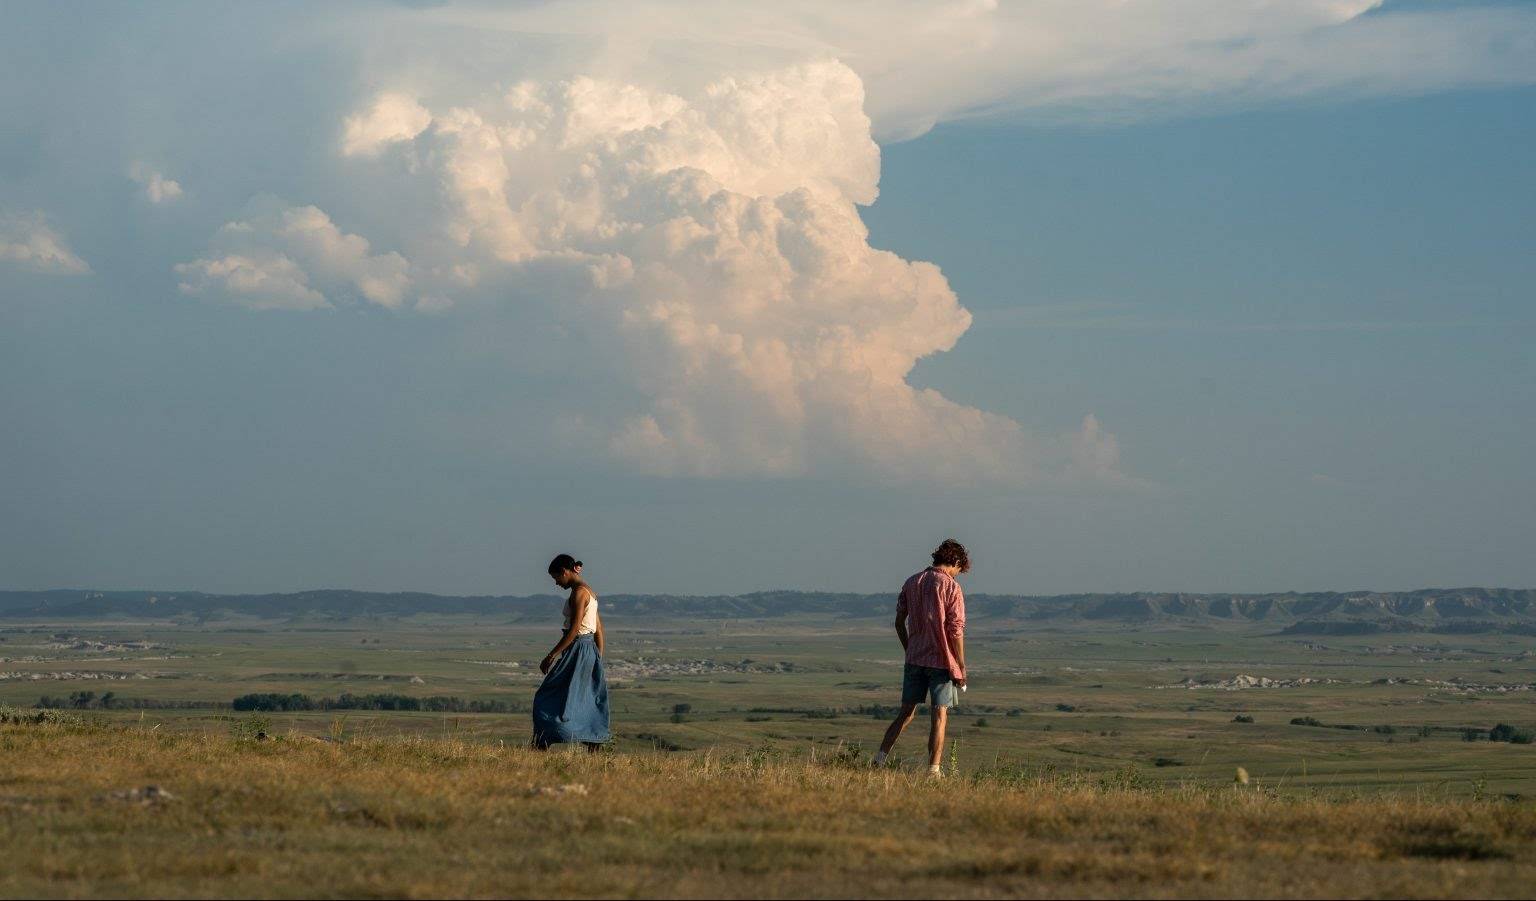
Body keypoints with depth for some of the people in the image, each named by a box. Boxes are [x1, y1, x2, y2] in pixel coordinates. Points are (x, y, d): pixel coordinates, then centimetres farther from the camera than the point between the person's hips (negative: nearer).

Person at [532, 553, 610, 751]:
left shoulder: (579, 592, -13)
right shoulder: (589, 592, 16)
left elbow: (574, 629, -20)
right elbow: (599, 631, 19)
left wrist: (551, 656, -20)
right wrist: (599, 662, 23)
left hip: (577, 650, -10)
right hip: (590, 650, 10)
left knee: (547, 699, -7)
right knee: (588, 703, 10)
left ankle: (541, 747, -13)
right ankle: (594, 754, 9)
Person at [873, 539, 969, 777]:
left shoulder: (912, 583, 7)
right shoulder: (951, 587, -10)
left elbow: (899, 623, 10)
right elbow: (956, 631, -12)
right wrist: (962, 667, -6)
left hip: (914, 659, 5)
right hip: (942, 660, -5)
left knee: (907, 712, 12)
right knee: (940, 716, 1)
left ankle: (881, 757, 3)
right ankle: (934, 769, -3)